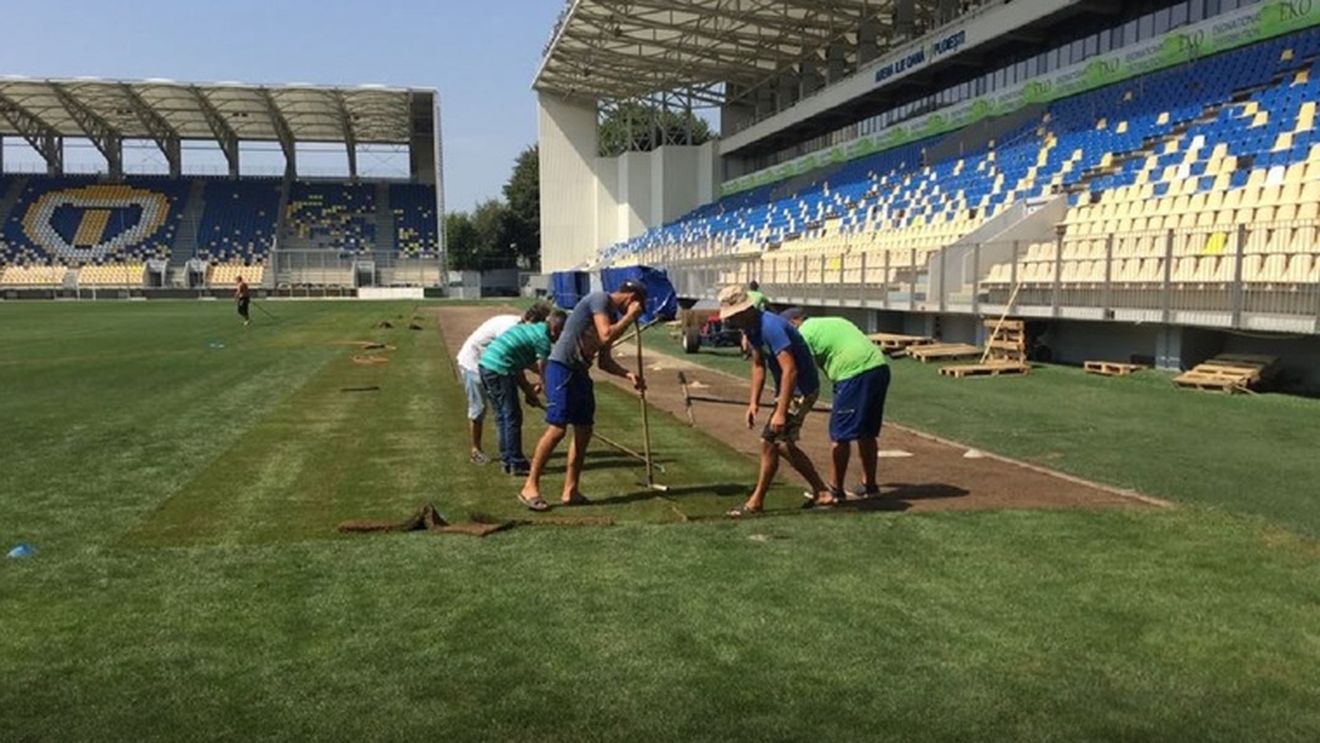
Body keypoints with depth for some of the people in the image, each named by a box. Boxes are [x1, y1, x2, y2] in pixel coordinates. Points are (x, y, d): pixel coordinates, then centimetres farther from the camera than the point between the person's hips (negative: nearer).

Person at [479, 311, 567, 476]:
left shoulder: (529, 328, 22)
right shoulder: (543, 337, -6)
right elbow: (543, 372, -3)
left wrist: (529, 391, 23)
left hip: (486, 364, 10)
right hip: (499, 370, -10)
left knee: (502, 416, 17)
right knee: (513, 418, -1)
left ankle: (507, 460, 23)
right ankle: (516, 464, 3)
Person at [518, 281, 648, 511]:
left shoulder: (613, 315, 18)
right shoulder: (599, 299, -9)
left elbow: (604, 361, 19)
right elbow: (606, 336, -23)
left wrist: (628, 374, 5)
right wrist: (630, 316, -10)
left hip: (579, 372, 10)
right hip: (562, 368, -10)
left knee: (584, 430, 7)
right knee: (557, 428, -13)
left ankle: (570, 491, 12)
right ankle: (530, 487, -6)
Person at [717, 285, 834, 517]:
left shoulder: (770, 327, -27)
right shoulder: (751, 328, 3)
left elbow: (790, 370, -31)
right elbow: (758, 365, 12)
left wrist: (781, 412, -31)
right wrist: (754, 402, 5)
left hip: (800, 390, -10)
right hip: (787, 388, 10)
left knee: (769, 442, -6)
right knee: (783, 444, 16)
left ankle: (756, 502, 7)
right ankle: (822, 493, 25)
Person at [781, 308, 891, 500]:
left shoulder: (804, 333, 1)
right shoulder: (832, 322, 27)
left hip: (856, 374, -9)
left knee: (840, 435, 1)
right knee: (867, 433, 19)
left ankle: (835, 489, 7)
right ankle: (869, 484, 29)